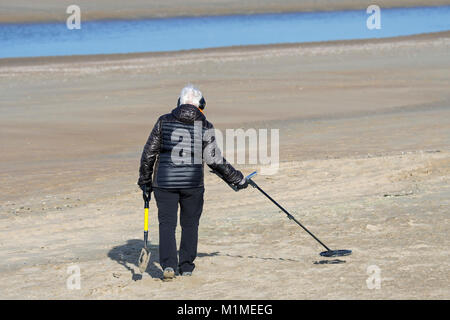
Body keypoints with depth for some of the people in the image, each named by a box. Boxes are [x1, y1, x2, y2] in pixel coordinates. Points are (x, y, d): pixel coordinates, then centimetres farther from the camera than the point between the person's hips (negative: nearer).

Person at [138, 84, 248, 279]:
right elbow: (214, 160, -2)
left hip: (164, 181, 0)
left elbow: (149, 153, 3)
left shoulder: (164, 122, 2)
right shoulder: (205, 127, -2)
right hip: (193, 183, 0)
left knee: (167, 223, 5)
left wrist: (145, 181, 13)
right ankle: (186, 266, 17)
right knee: (190, 224, 14)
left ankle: (168, 264, -11)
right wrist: (237, 179, 8)